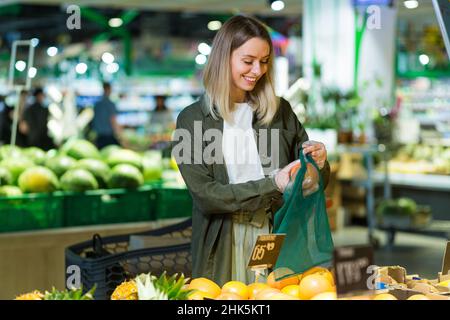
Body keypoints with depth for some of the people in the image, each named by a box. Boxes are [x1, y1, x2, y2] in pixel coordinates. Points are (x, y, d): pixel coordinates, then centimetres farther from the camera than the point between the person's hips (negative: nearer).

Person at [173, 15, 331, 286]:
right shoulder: (192, 119, -2)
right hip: (221, 251, -2)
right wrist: (273, 185, -18)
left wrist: (319, 164, -11)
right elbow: (204, 195, -10)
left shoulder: (280, 111, 6)